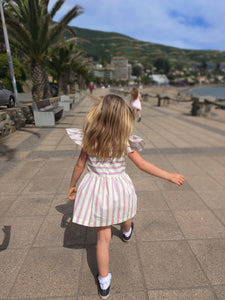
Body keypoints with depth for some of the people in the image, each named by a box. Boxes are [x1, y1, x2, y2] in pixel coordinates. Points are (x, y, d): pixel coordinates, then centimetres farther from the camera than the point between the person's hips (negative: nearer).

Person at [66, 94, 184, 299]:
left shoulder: (89, 138, -12)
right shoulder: (124, 142, -17)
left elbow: (80, 165, -4)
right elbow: (143, 165, -11)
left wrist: (72, 186, 12)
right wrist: (170, 176, 1)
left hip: (96, 188, 1)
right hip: (119, 188, 0)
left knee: (103, 237, 14)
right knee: (125, 216, 35)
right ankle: (127, 232, 70)